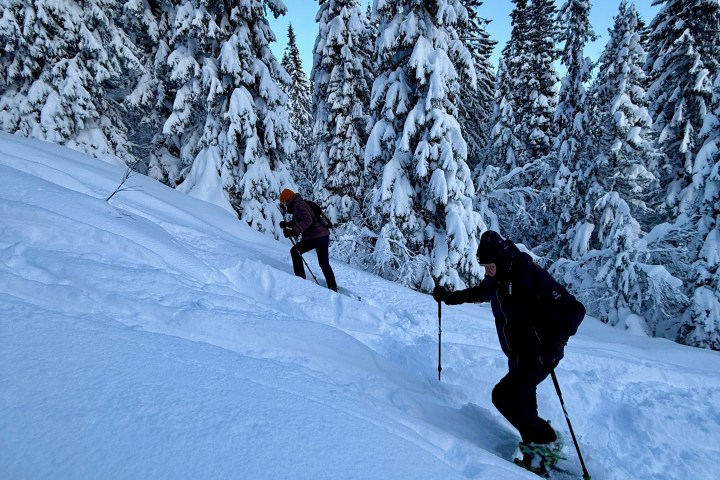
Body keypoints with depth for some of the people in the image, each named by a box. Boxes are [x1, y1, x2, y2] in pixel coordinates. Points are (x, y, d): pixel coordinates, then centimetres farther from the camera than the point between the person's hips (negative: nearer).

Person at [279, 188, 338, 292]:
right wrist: (286, 224, 11)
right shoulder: (297, 205, 19)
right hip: (323, 236, 10)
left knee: (295, 251, 3)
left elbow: (307, 220, -28)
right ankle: (333, 288, 22)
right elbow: (297, 222, 28)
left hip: (316, 237, -10)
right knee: (324, 264, 17)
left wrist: (293, 231, -31)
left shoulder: (299, 205, -13)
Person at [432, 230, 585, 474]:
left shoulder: (531, 276, -25)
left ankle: (547, 441, 8)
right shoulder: (496, 280, -1)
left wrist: (556, 340, -38)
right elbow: (478, 292, 23)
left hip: (539, 354, -8)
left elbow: (574, 309, -25)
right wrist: (450, 297, 18)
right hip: (516, 355, 8)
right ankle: (535, 452, 34)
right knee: (523, 403, 15)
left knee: (503, 396, -13)